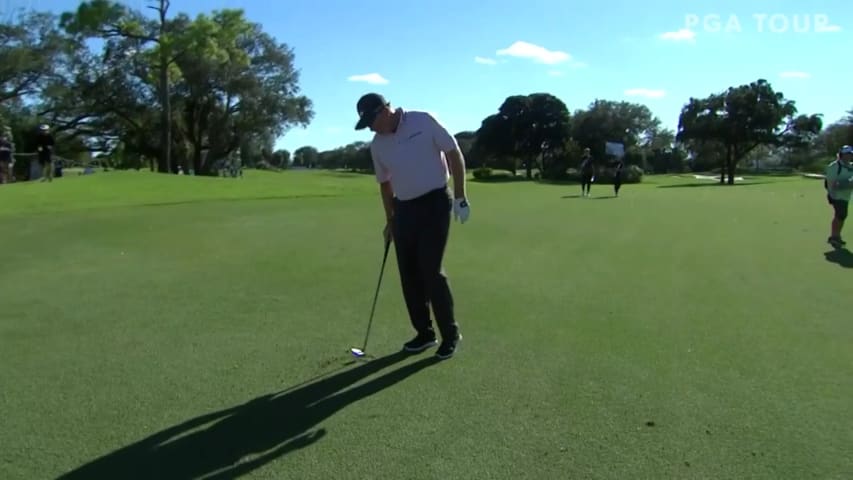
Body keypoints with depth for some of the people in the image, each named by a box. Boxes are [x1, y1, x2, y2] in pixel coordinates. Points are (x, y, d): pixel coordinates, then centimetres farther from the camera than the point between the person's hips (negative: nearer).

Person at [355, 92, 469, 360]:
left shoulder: (423, 122, -10)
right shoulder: (377, 146, 4)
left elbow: (454, 153, -7)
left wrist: (460, 197, -10)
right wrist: (390, 220, 16)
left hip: (434, 203, -6)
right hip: (404, 209, 6)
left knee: (431, 270, -10)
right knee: (409, 274, 4)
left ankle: (451, 333, 6)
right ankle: (424, 332, 18)